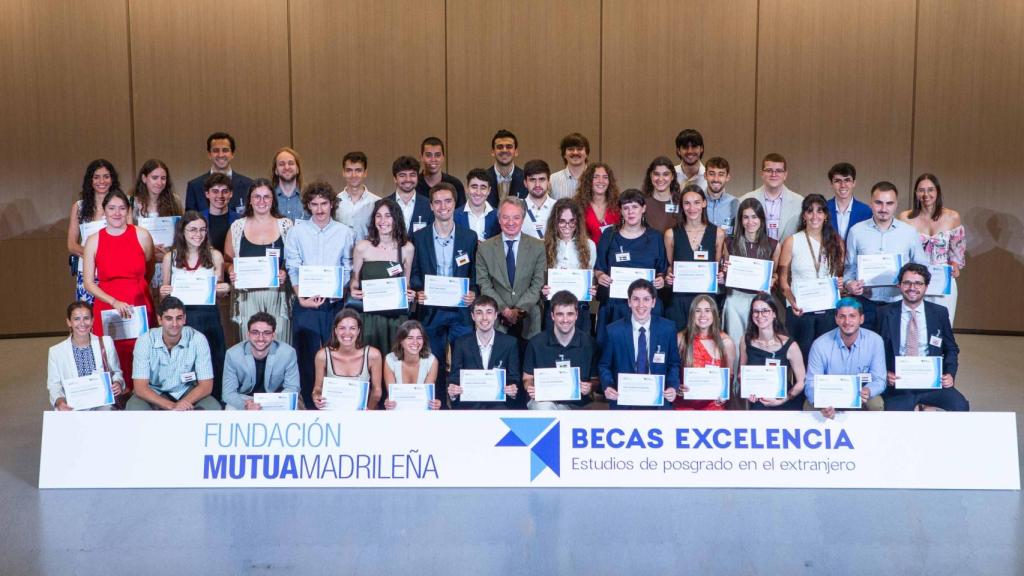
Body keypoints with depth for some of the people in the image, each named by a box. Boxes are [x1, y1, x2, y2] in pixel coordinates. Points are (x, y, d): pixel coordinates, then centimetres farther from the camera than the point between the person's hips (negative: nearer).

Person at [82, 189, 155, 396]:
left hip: (140, 305, 0)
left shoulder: (142, 235, 2)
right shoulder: (94, 241, 2)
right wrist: (115, 302, -10)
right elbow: (88, 282, 2)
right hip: (107, 307, 0)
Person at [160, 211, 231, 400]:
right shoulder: (170, 257, 4)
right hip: (181, 315, 0)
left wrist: (224, 289, -7)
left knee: (212, 366, 1)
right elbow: (164, 293, 14)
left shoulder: (215, 256, 4)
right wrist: (164, 293, -8)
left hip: (208, 316, 0)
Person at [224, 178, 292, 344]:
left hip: (278, 294, 0)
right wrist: (232, 273, -7)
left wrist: (285, 273, -11)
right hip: (247, 296, 1)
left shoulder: (286, 225, 7)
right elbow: (228, 260, 14)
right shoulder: (237, 227, 8)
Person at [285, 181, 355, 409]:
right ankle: (310, 404, 12)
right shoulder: (297, 232, 5)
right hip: (304, 303, 0)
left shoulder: (345, 232, 5)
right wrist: (301, 297, -12)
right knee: (306, 355, 2)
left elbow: (347, 269, 4)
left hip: (334, 303, 0)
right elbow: (293, 268, 1)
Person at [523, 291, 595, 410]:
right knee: (543, 407, -35)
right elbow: (527, 378, 10)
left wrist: (590, 387, -13)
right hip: (544, 401, -1)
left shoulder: (589, 343, 0)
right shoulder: (537, 343, 0)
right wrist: (530, 388, -14)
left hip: (577, 404, 2)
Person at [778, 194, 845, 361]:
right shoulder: (791, 242, 2)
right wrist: (793, 302, -14)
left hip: (829, 310, 2)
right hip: (800, 310, -2)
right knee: (802, 356, -1)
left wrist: (841, 282, -4)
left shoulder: (836, 241, 9)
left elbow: (841, 273, 19)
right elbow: (783, 279, 1)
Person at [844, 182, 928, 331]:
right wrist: (849, 283, -10)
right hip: (865, 303, 0)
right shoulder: (856, 231, 2)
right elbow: (850, 266, 9)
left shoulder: (909, 232, 3)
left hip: (898, 304, 0)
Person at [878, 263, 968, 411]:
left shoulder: (939, 313, 7)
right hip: (898, 384, -2)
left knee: (961, 406, -23)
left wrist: (950, 374, -4)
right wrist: (885, 374, -11)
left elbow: (951, 349, 14)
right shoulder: (887, 314, 3)